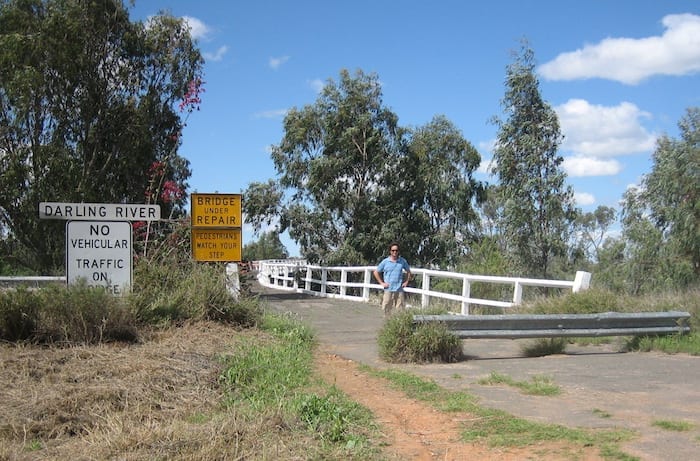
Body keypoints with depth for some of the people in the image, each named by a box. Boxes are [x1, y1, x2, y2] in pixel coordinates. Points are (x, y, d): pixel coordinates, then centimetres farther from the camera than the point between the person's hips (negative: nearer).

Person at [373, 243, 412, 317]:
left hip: (399, 289, 1)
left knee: (400, 309, 0)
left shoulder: (402, 261, 6)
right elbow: (376, 272, 9)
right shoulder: (385, 261, 1)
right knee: (387, 308, -1)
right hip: (388, 289, -1)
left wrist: (406, 282, 9)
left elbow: (408, 271, 21)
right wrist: (381, 283, 3)